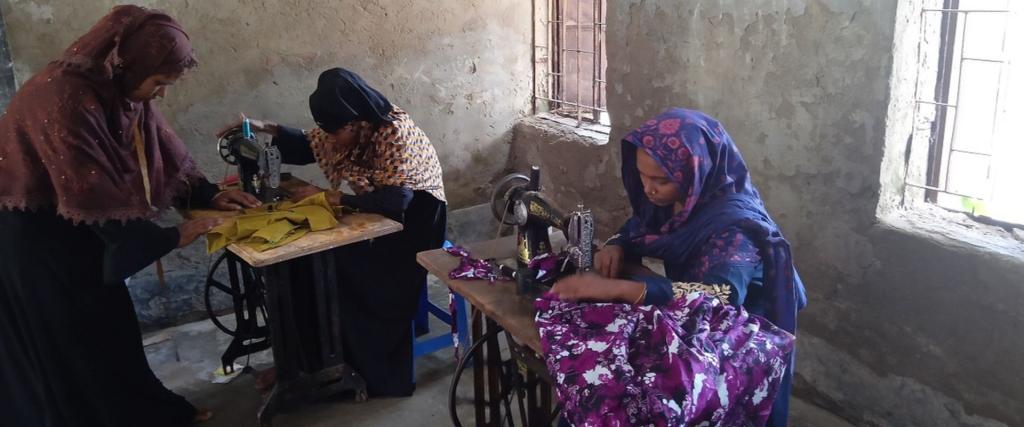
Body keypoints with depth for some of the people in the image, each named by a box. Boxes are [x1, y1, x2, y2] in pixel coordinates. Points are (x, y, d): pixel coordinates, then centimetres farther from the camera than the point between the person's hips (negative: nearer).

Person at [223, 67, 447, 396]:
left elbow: (394, 201, -37)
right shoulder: (350, 126, -4)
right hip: (377, 212, 8)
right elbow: (309, 147, 13)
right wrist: (267, 129, -4)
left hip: (413, 221, -7)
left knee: (343, 266, -22)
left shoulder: (396, 134, -28)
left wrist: (329, 196, -29)